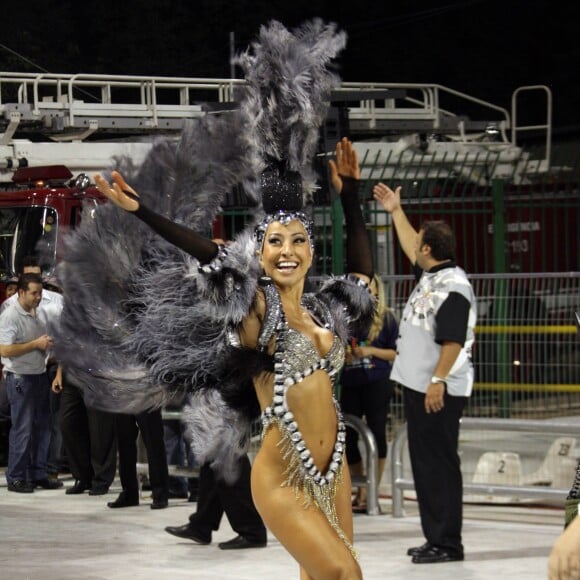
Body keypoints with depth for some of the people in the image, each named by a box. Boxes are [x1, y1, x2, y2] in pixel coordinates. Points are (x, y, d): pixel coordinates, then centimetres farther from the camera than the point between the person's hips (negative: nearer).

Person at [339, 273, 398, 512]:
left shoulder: (386, 318, 1)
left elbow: (396, 353, -1)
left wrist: (371, 351, -13)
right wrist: (343, 356, -3)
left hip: (377, 383, -4)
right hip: (350, 384, 4)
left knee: (376, 434, -3)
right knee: (347, 437, 3)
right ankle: (361, 491, 17)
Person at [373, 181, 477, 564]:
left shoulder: (453, 287, -17)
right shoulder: (430, 275, 12)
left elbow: (453, 341, -22)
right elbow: (411, 246, 32)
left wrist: (438, 381, -25)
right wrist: (395, 211, 36)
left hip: (440, 390, -10)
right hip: (419, 386, 10)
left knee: (440, 464, -7)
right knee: (424, 461, 12)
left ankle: (448, 544, -4)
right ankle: (435, 538, 17)